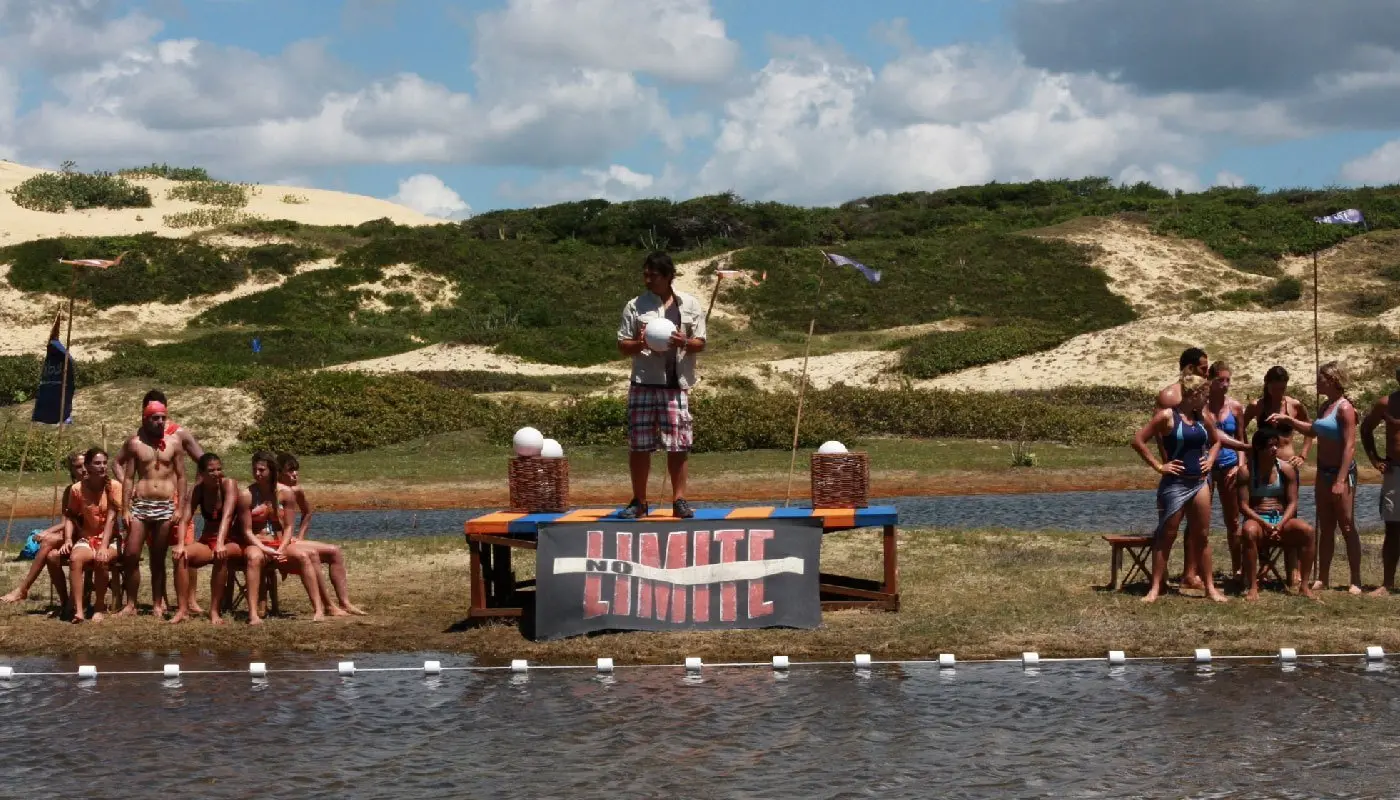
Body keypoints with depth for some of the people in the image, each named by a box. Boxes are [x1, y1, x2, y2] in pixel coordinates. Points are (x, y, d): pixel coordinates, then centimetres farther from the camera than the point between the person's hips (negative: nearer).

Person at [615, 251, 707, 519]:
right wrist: (641, 344, -15)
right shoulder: (635, 306, 4)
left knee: (678, 446, 0)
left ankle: (679, 500, 9)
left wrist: (684, 342, -13)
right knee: (638, 445, 1)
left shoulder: (690, 305, 6)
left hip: (677, 385, 0)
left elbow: (700, 343, 8)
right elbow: (622, 345, 6)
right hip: (644, 384, 0)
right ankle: (639, 501, 11)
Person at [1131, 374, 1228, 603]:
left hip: (1199, 482, 6)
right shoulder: (1167, 416, -11)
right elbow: (1138, 441, -13)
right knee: (1166, 536, -2)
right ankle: (1156, 587, 3)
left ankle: (1210, 586, 14)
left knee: (1201, 536, 9)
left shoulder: (1203, 417, 8)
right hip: (1175, 483, -6)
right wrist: (1159, 466, -13)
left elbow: (1216, 441, 26)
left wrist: (1210, 461, 9)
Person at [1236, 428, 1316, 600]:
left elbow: (1292, 502, 2)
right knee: (1249, 531, -39)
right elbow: (1243, 505, -6)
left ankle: (1304, 586, -21)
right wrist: (1265, 524, -20)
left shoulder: (1286, 469, 5)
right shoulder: (1246, 470, -2)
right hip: (1257, 520, -3)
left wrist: (1280, 525, -15)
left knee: (1308, 531, -28)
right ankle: (1252, 587, -33)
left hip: (1282, 520, 3)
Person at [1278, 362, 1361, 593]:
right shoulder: (1325, 407, 11)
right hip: (1323, 472, 8)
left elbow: (1350, 446, -20)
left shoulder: (1344, 408, -15)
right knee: (1325, 528, 11)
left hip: (1341, 472, -8)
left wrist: (1341, 480, -24)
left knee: (1347, 527, -4)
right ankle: (1323, 577, 16)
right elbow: (1312, 431, 31)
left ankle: (1356, 581, 1)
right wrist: (1286, 419, 23)